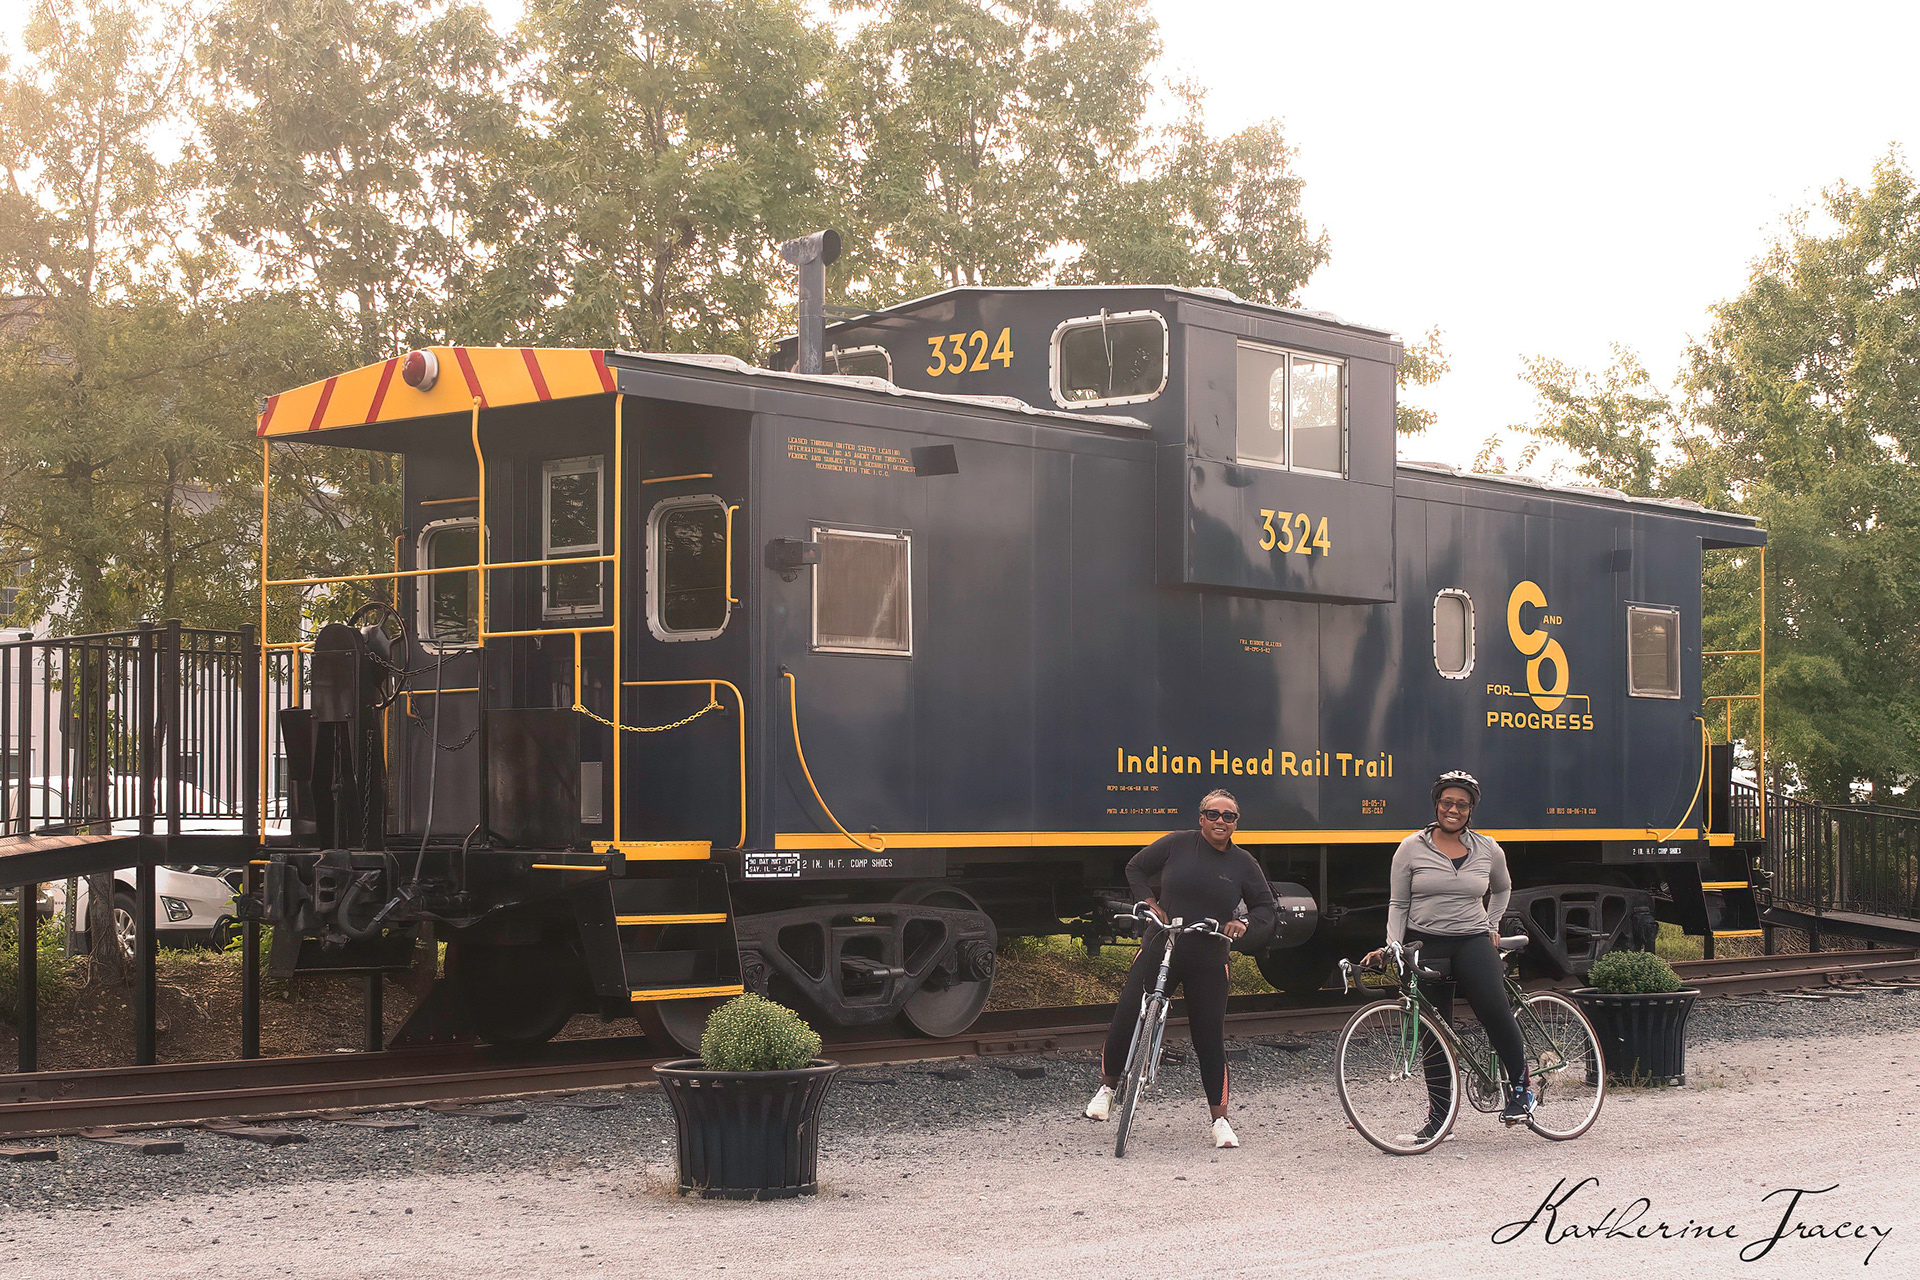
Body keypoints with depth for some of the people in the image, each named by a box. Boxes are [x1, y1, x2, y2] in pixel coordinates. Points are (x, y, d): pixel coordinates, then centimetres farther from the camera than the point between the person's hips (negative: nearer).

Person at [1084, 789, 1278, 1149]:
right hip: (1159, 950, 0)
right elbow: (1136, 868, 10)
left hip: (1209, 963, 0)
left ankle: (1219, 1119, 10)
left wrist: (1245, 925, -10)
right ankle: (1107, 1087, 24)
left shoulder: (1243, 864, 3)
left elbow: (1265, 907, 10)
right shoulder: (1177, 845, -1)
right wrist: (1148, 902, -5)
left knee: (1211, 1039, 1)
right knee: (1125, 1020, -2)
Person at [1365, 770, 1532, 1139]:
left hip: (1472, 942, 0)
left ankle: (1520, 1086, -3)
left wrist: (1492, 926, 18)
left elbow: (1502, 889, 27)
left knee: (1495, 1010, -22)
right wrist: (1391, 947, -5)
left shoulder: (1488, 849, 7)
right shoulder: (1412, 848, 2)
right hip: (1425, 944, 0)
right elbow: (1398, 904, 5)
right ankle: (1439, 1115, 7)